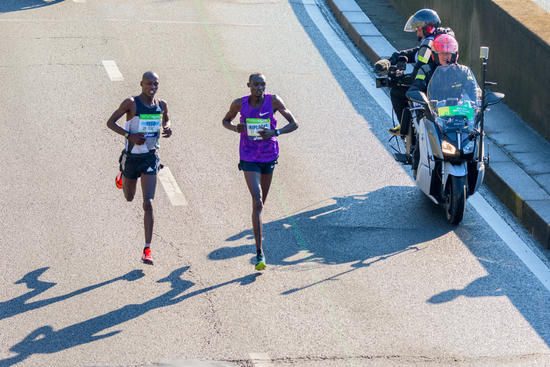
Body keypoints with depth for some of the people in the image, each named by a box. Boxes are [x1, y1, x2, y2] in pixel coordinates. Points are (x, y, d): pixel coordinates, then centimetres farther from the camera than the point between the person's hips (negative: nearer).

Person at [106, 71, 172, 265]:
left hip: (150, 157, 1)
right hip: (131, 156, -1)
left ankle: (147, 250, -12)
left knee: (148, 204, -11)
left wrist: (168, 128, -3)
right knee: (129, 198, 21)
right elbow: (110, 122, -9)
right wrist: (130, 135, -22)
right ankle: (122, 175, 60)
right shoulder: (131, 103, -13)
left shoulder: (161, 105, 0)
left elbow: (166, 119, 21)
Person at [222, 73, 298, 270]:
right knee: (257, 202, -17)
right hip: (249, 159, -2)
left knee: (261, 202, 18)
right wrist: (235, 128, -13)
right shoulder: (239, 104, -8)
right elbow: (225, 121, 11)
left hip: (269, 157, 2)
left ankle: (257, 232, 52)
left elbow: (294, 124, -8)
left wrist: (274, 132, -25)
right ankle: (259, 252, -17)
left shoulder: (273, 101, -9)